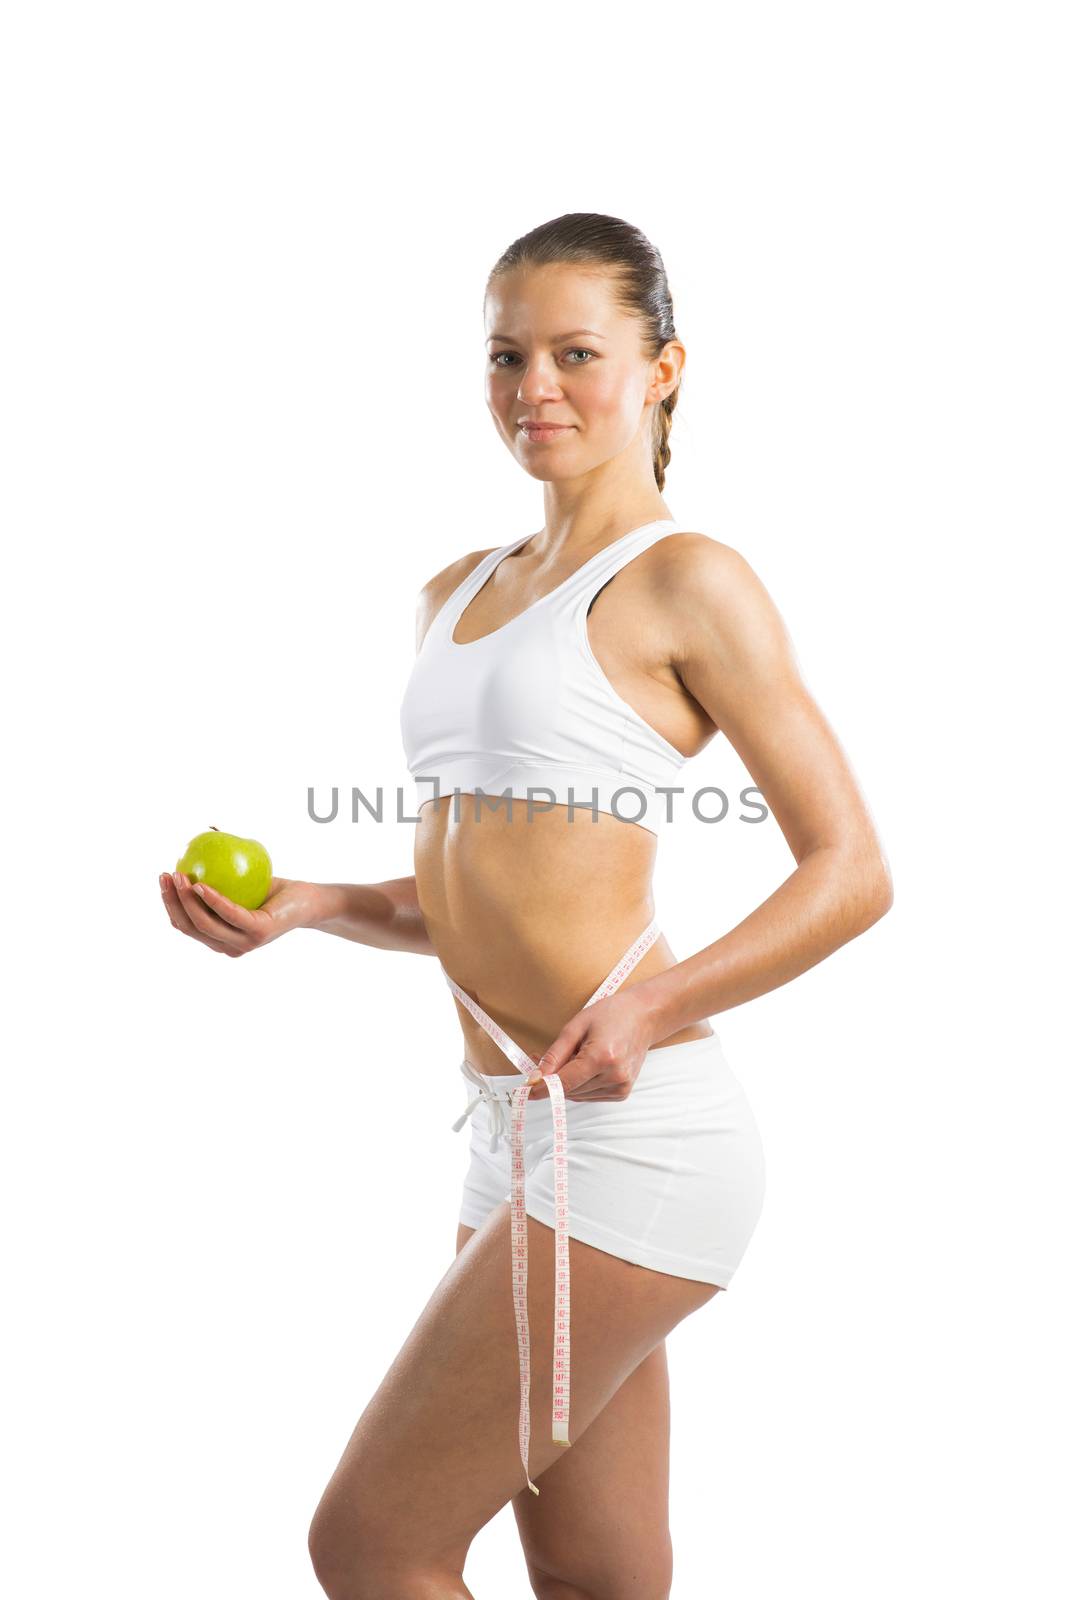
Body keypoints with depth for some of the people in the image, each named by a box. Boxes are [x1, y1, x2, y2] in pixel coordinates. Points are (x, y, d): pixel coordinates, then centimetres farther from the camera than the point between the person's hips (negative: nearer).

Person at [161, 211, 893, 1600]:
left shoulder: (686, 580, -6)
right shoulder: (456, 596, 16)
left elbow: (852, 872, -9)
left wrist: (653, 1007, -21)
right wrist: (308, 906, 4)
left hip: (629, 1141, -8)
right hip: (520, 1140, 8)